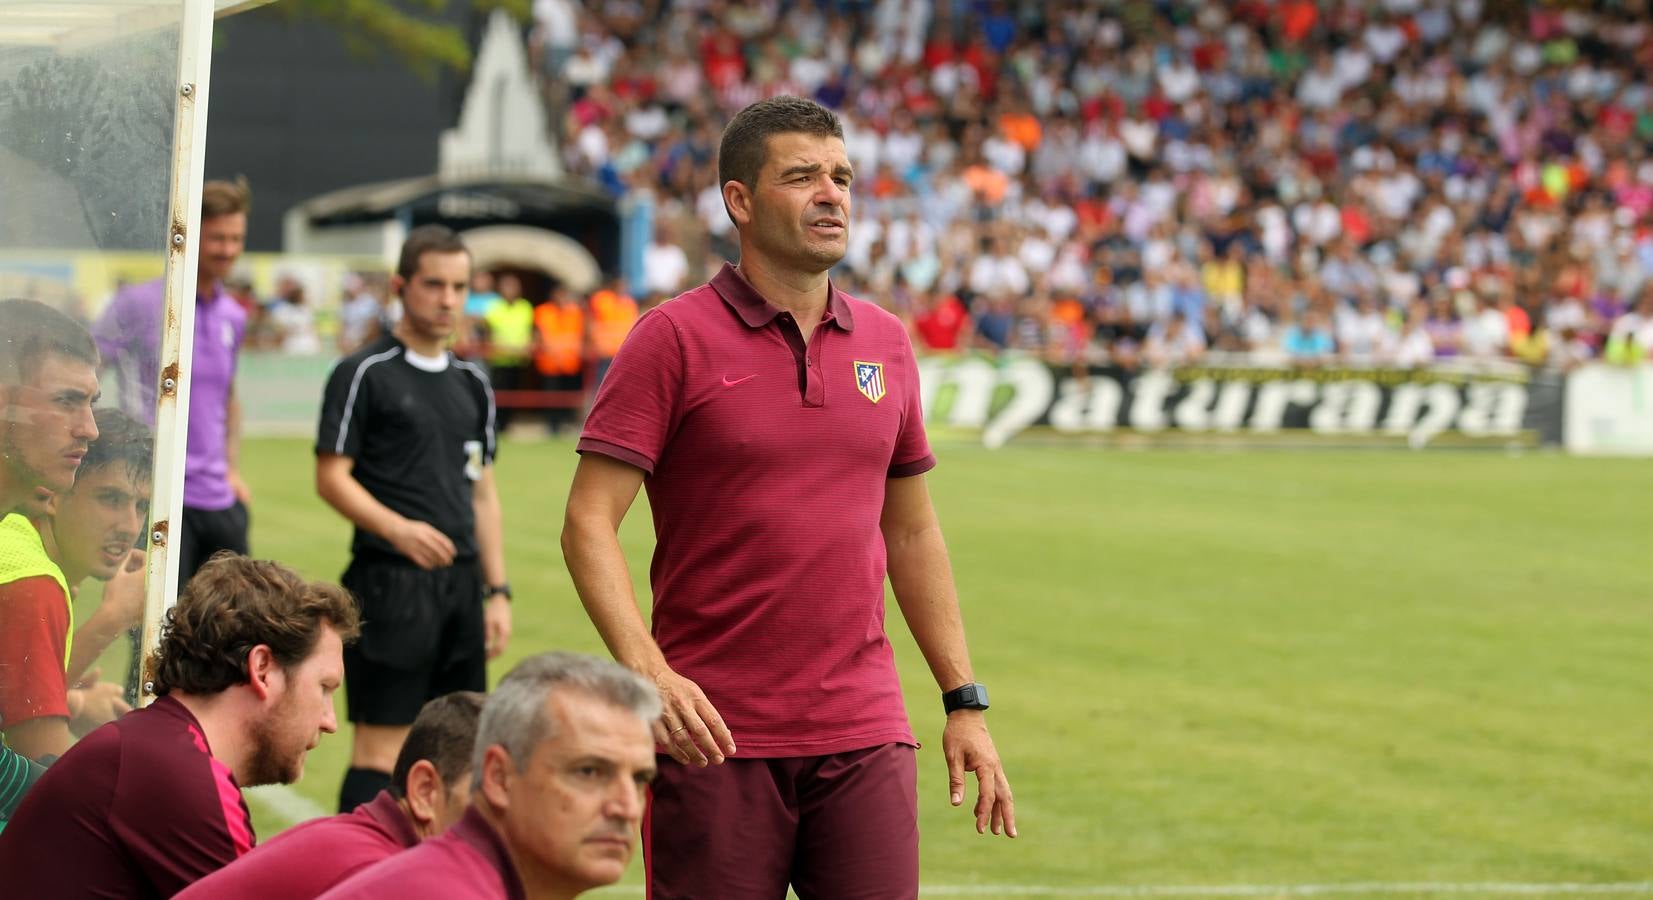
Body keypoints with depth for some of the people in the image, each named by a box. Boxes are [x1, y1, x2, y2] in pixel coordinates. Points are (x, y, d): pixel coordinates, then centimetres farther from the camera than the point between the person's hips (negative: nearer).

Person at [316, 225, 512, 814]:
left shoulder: (471, 383, 17)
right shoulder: (364, 373, -3)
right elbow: (331, 477, -7)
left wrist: (496, 590, 14)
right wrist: (397, 528, -23)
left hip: (461, 584, 6)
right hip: (391, 583, -6)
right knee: (381, 751, -9)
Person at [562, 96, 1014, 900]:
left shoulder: (884, 343, 12)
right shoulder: (674, 338, -4)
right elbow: (589, 523, -9)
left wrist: (965, 702, 15)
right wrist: (644, 666, -24)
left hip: (864, 740, 4)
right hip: (714, 737, -4)